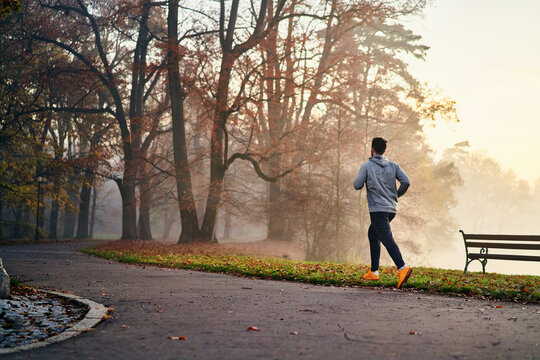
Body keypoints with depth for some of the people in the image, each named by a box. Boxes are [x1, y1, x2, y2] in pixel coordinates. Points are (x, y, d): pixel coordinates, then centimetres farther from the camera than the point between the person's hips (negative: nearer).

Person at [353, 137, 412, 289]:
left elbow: (357, 185, -1)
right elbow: (406, 181, -1)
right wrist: (397, 194, 15)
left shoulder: (366, 166, -2)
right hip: (392, 208, 7)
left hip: (378, 209, -7)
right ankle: (374, 272, 22)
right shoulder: (393, 165, 10)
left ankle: (403, 268, -36)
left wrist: (364, 178, 20)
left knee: (387, 239, -16)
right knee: (372, 235, 21)